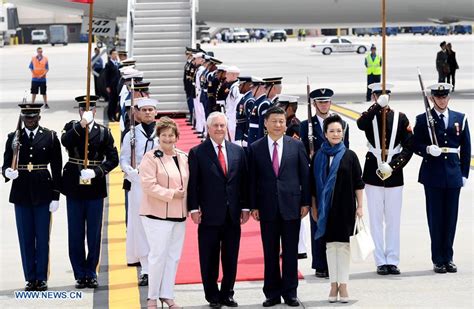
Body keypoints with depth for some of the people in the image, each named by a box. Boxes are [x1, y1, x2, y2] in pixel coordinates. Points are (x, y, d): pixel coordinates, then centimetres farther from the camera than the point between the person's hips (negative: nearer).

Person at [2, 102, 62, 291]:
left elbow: (56, 168, 0)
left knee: (42, 238, 2)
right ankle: (30, 279, 12)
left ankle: (42, 278, 10)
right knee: (25, 238, 5)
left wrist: (56, 196, -4)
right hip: (21, 194, 1)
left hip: (42, 193, -1)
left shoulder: (50, 137, 1)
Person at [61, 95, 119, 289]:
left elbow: (113, 159, -1)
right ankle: (80, 275, 12)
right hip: (74, 187, 0)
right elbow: (65, 141, -19)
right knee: (76, 234, 4)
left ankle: (91, 274, 14)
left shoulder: (103, 132, 3)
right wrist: (82, 124, -30)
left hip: (95, 188, 0)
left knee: (94, 234, 4)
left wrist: (95, 172, -15)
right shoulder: (71, 128, 4)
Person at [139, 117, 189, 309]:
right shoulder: (151, 157, -8)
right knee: (158, 255, -5)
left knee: (173, 256, 8)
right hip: (157, 214, -6)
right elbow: (148, 185, -15)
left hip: (178, 214, 6)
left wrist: (187, 199, 5)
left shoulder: (183, 158, 11)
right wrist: (172, 194, -16)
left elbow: (188, 183, 19)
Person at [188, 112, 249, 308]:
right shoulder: (197, 153, -2)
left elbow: (243, 181, 9)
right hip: (209, 215, -3)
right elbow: (193, 184, -4)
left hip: (233, 215, 3)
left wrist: (245, 207, 5)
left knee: (231, 258, 9)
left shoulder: (238, 151, 8)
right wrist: (194, 209, -9)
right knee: (209, 259, 4)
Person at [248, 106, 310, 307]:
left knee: (290, 252, 5)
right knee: (270, 253, 5)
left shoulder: (296, 145, 3)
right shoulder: (255, 148, 3)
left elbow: (305, 175, 4)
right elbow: (252, 179, 3)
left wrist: (306, 202, 0)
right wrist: (253, 206, -1)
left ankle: (290, 292, 14)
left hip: (291, 206, 0)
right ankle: (272, 293, 13)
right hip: (267, 208, 0)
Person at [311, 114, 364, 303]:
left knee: (344, 244, 1)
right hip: (326, 208, 1)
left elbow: (358, 183, 1)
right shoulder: (319, 157, 3)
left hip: (345, 207, -1)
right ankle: (334, 284, 11)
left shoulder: (349, 156, -1)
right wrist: (314, 207, 6)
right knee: (330, 244, 5)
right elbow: (314, 184, 8)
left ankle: (343, 284, 7)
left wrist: (360, 206, -2)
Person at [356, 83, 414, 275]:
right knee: (376, 220, 3)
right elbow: (361, 124, -23)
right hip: (373, 173, -1)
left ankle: (393, 261, 10)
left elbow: (409, 146, -1)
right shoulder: (369, 117, 3)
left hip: (394, 175, 1)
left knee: (394, 220, 4)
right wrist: (378, 106, -30)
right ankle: (380, 262, 8)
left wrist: (392, 166, -12)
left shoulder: (400, 118, 5)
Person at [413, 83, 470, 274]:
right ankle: (438, 260, 7)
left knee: (451, 217, 5)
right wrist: (428, 149, -20)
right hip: (433, 174, -2)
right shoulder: (423, 120, 2)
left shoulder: (460, 119, 8)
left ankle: (448, 258, 14)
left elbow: (466, 148, 9)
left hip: (453, 174, 2)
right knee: (435, 217, 1)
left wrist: (464, 173, 5)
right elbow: (416, 145, 1)